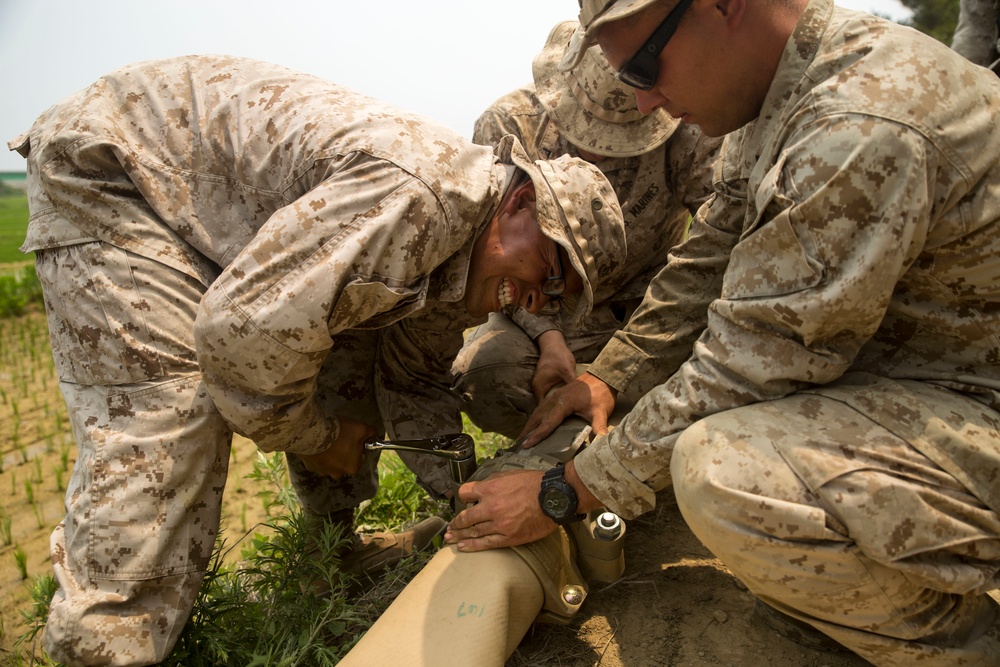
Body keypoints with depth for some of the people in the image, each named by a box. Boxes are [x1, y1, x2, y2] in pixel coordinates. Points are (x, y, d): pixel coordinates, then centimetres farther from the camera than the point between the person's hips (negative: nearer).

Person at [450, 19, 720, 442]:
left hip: (647, 310, 0)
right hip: (546, 314, 0)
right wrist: (548, 338, -28)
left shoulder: (687, 135, -16)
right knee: (480, 374, -31)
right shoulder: (507, 124, -13)